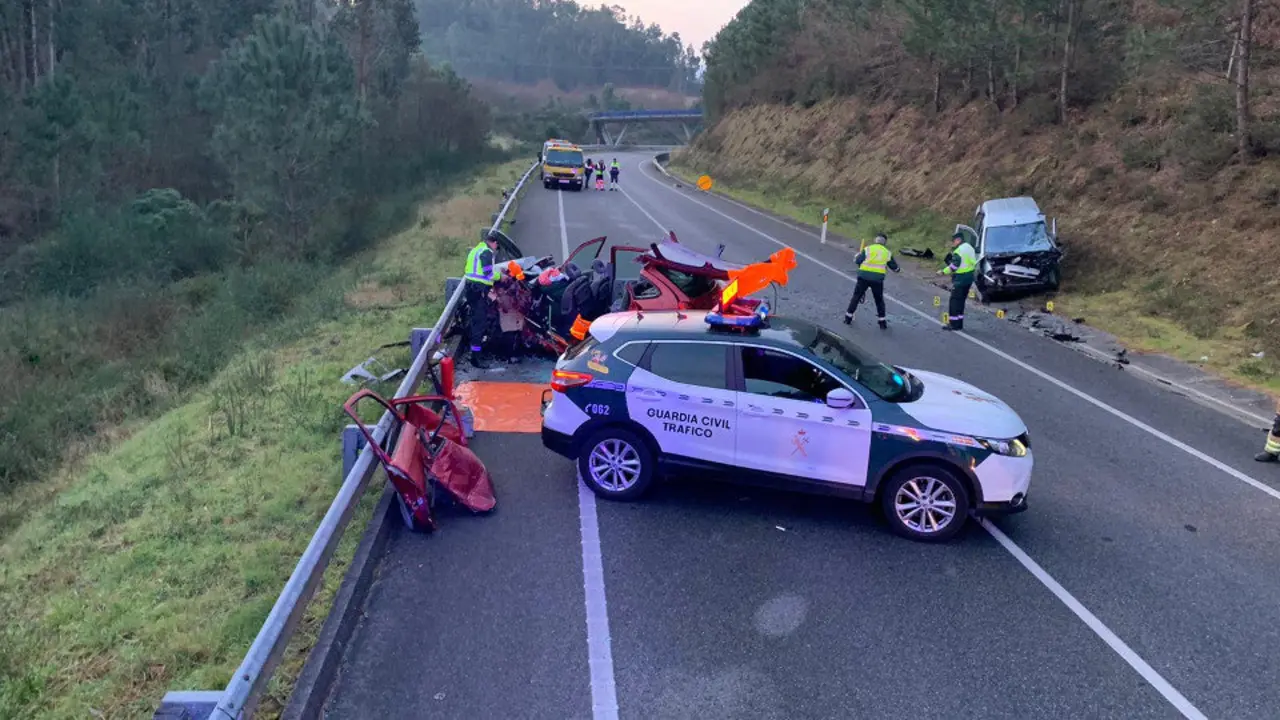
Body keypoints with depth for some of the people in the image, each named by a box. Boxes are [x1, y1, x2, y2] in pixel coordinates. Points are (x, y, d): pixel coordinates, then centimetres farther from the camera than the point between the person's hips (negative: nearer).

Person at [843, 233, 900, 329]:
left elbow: (857, 261, -2)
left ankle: (848, 318, 14)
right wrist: (899, 270, 39)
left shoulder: (868, 249, 1)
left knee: (856, 296, 11)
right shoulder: (887, 252, 8)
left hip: (864, 277, -1)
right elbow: (894, 267, 16)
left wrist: (858, 255, 21)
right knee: (879, 300, 16)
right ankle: (882, 322, 18)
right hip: (878, 279, 1)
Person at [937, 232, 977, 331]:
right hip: (969, 277, 10)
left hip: (960, 279, -10)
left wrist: (943, 272, -10)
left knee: (955, 301, -4)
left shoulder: (959, 250, -17)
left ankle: (954, 324, -4)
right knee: (961, 301, 15)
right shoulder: (969, 247, 14)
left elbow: (954, 266, -20)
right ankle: (959, 323, 18)